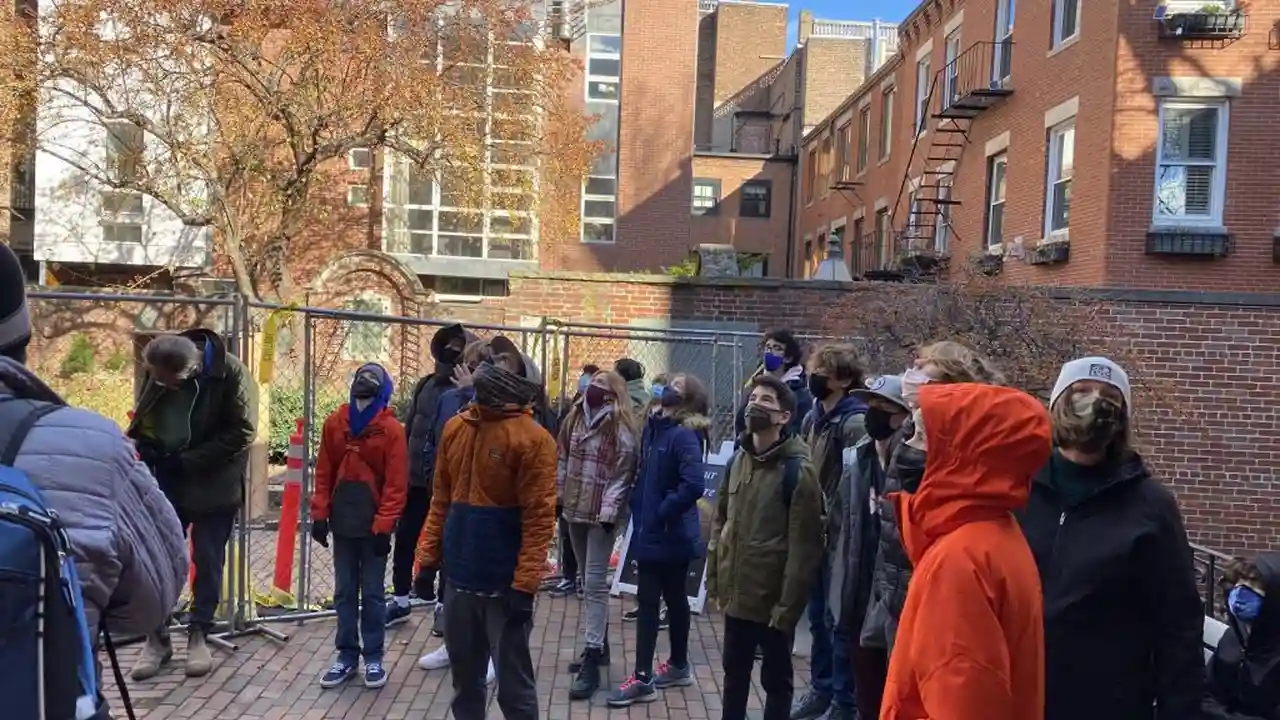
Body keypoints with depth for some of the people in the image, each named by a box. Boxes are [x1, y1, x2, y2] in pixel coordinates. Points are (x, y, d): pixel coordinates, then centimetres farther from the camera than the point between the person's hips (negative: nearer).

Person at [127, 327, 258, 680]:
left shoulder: (230, 373, -21)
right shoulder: (158, 372, -7)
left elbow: (240, 432, -18)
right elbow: (143, 419, 10)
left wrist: (185, 461, -20)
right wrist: (148, 449, -10)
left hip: (213, 485, -3)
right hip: (166, 482, 4)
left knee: (208, 561, 6)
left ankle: (198, 635, 21)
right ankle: (157, 637, 19)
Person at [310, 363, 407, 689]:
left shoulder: (391, 429, -8)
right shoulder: (335, 423, 3)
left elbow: (396, 483, -10)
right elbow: (324, 473, 6)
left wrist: (384, 524, -13)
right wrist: (320, 514, 2)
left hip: (373, 526, -3)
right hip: (342, 524, 3)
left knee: (372, 594, 7)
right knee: (344, 593, 11)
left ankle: (373, 658, 18)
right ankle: (347, 656, 22)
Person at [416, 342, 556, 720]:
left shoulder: (532, 438, -13)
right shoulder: (455, 427, 7)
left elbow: (539, 519, -15)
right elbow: (441, 501, 12)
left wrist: (524, 585, -18)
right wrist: (428, 558, 8)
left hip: (504, 585, -6)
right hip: (459, 580, 6)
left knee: (513, 683, 5)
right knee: (465, 678, 18)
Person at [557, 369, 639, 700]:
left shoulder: (621, 428, -12)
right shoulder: (575, 418, 8)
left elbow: (622, 474, -15)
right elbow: (563, 459, 14)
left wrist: (609, 513, -18)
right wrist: (559, 497, 11)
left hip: (601, 514, -7)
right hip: (575, 510, 7)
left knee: (595, 583, -8)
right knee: (590, 581, 16)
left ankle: (592, 659, -6)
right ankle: (599, 645, 29)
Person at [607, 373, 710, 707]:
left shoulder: (684, 436, -18)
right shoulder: (654, 427, 7)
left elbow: (693, 485, -29)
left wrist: (661, 515, -20)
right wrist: (639, 513, 11)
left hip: (670, 536, -8)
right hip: (650, 532, 8)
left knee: (649, 602, -2)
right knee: (674, 598, 18)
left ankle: (644, 679, 8)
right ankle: (679, 666, 31)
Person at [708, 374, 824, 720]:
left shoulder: (797, 470, -14)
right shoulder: (737, 461, 6)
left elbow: (803, 546, -16)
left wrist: (788, 605, -17)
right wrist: (715, 578, 8)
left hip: (773, 598, -6)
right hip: (736, 593, 6)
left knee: (776, 678, 10)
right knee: (734, 671, 20)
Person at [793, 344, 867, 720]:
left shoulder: (854, 423, -15)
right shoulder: (813, 417, 9)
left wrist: (831, 522, -17)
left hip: (838, 536, -7)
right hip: (814, 532, 8)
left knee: (839, 620, 3)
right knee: (817, 616, 18)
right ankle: (821, 688, 33)